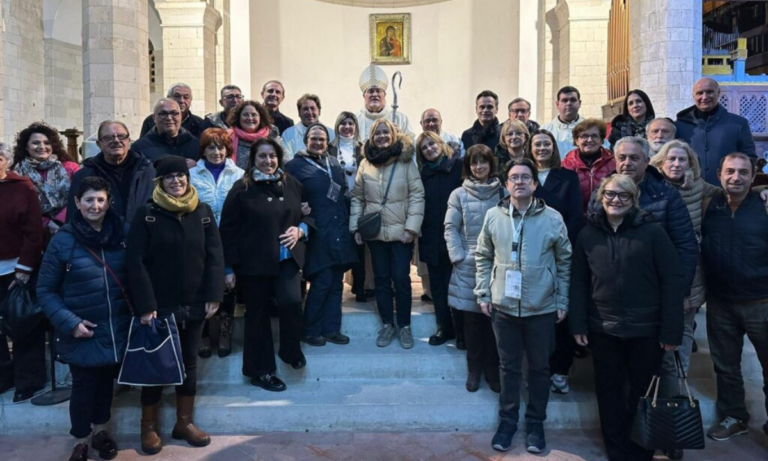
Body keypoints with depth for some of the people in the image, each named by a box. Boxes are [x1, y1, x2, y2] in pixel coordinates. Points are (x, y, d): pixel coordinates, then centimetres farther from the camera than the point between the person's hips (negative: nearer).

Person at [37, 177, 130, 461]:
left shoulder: (121, 235, -3)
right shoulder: (63, 241, -10)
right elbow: (45, 290, -5)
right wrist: (69, 322, -14)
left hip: (117, 329, 3)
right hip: (82, 332, -2)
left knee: (106, 380, 19)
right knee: (83, 386, 9)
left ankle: (100, 430, 41)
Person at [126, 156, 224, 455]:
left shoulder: (203, 212, 3)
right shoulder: (147, 214, -7)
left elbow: (214, 256, 2)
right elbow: (136, 262, -11)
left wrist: (213, 296, -6)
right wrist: (145, 305, -16)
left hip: (194, 305, 3)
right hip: (158, 305, -3)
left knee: (189, 362, 12)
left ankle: (184, 423, 27)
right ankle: (149, 427, 22)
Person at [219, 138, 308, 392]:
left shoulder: (292, 184, 6)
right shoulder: (241, 189, -3)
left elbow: (306, 216, 17)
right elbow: (228, 231, -3)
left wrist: (300, 230, -5)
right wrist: (229, 268, -5)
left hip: (288, 259, 2)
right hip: (254, 263, -2)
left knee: (291, 302, -19)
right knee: (258, 314, 8)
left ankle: (291, 351, 9)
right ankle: (261, 371, 23)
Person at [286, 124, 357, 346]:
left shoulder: (335, 163, 14)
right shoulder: (295, 166, -3)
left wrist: (348, 223, 9)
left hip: (340, 233, 6)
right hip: (318, 235, -6)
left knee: (336, 283, 9)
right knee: (321, 282, -5)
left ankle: (331, 328, 19)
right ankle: (311, 330, 10)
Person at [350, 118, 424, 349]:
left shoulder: (406, 161, -4)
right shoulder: (366, 163, 5)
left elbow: (417, 196, -7)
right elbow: (357, 197, 8)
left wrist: (411, 227, -13)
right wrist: (355, 227, 2)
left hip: (401, 231, -3)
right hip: (375, 232, 3)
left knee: (401, 279, 0)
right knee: (381, 279, 10)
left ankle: (405, 326, 15)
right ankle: (387, 324, 22)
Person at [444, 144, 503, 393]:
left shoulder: (503, 193, 5)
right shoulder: (459, 195, 4)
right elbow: (451, 228, 1)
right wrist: (458, 257, -8)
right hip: (468, 267, 0)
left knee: (494, 317, 3)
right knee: (471, 318, 6)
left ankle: (492, 369, 18)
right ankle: (474, 369, 20)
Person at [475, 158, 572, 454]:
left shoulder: (553, 218, -6)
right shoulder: (494, 216, -2)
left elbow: (564, 262, 1)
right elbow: (483, 258, 6)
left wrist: (563, 301, 0)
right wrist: (483, 294, 1)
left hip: (542, 308, -1)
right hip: (503, 306, 1)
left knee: (539, 367, 13)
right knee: (509, 366, 14)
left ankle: (535, 422, 30)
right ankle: (508, 419, 30)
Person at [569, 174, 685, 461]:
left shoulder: (652, 231, -6)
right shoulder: (588, 234, 3)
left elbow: (673, 280, -7)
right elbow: (579, 282, 6)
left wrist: (671, 330, -11)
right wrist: (578, 324, -1)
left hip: (646, 329, -2)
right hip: (603, 329, 2)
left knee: (643, 393, 12)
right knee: (609, 393, 11)